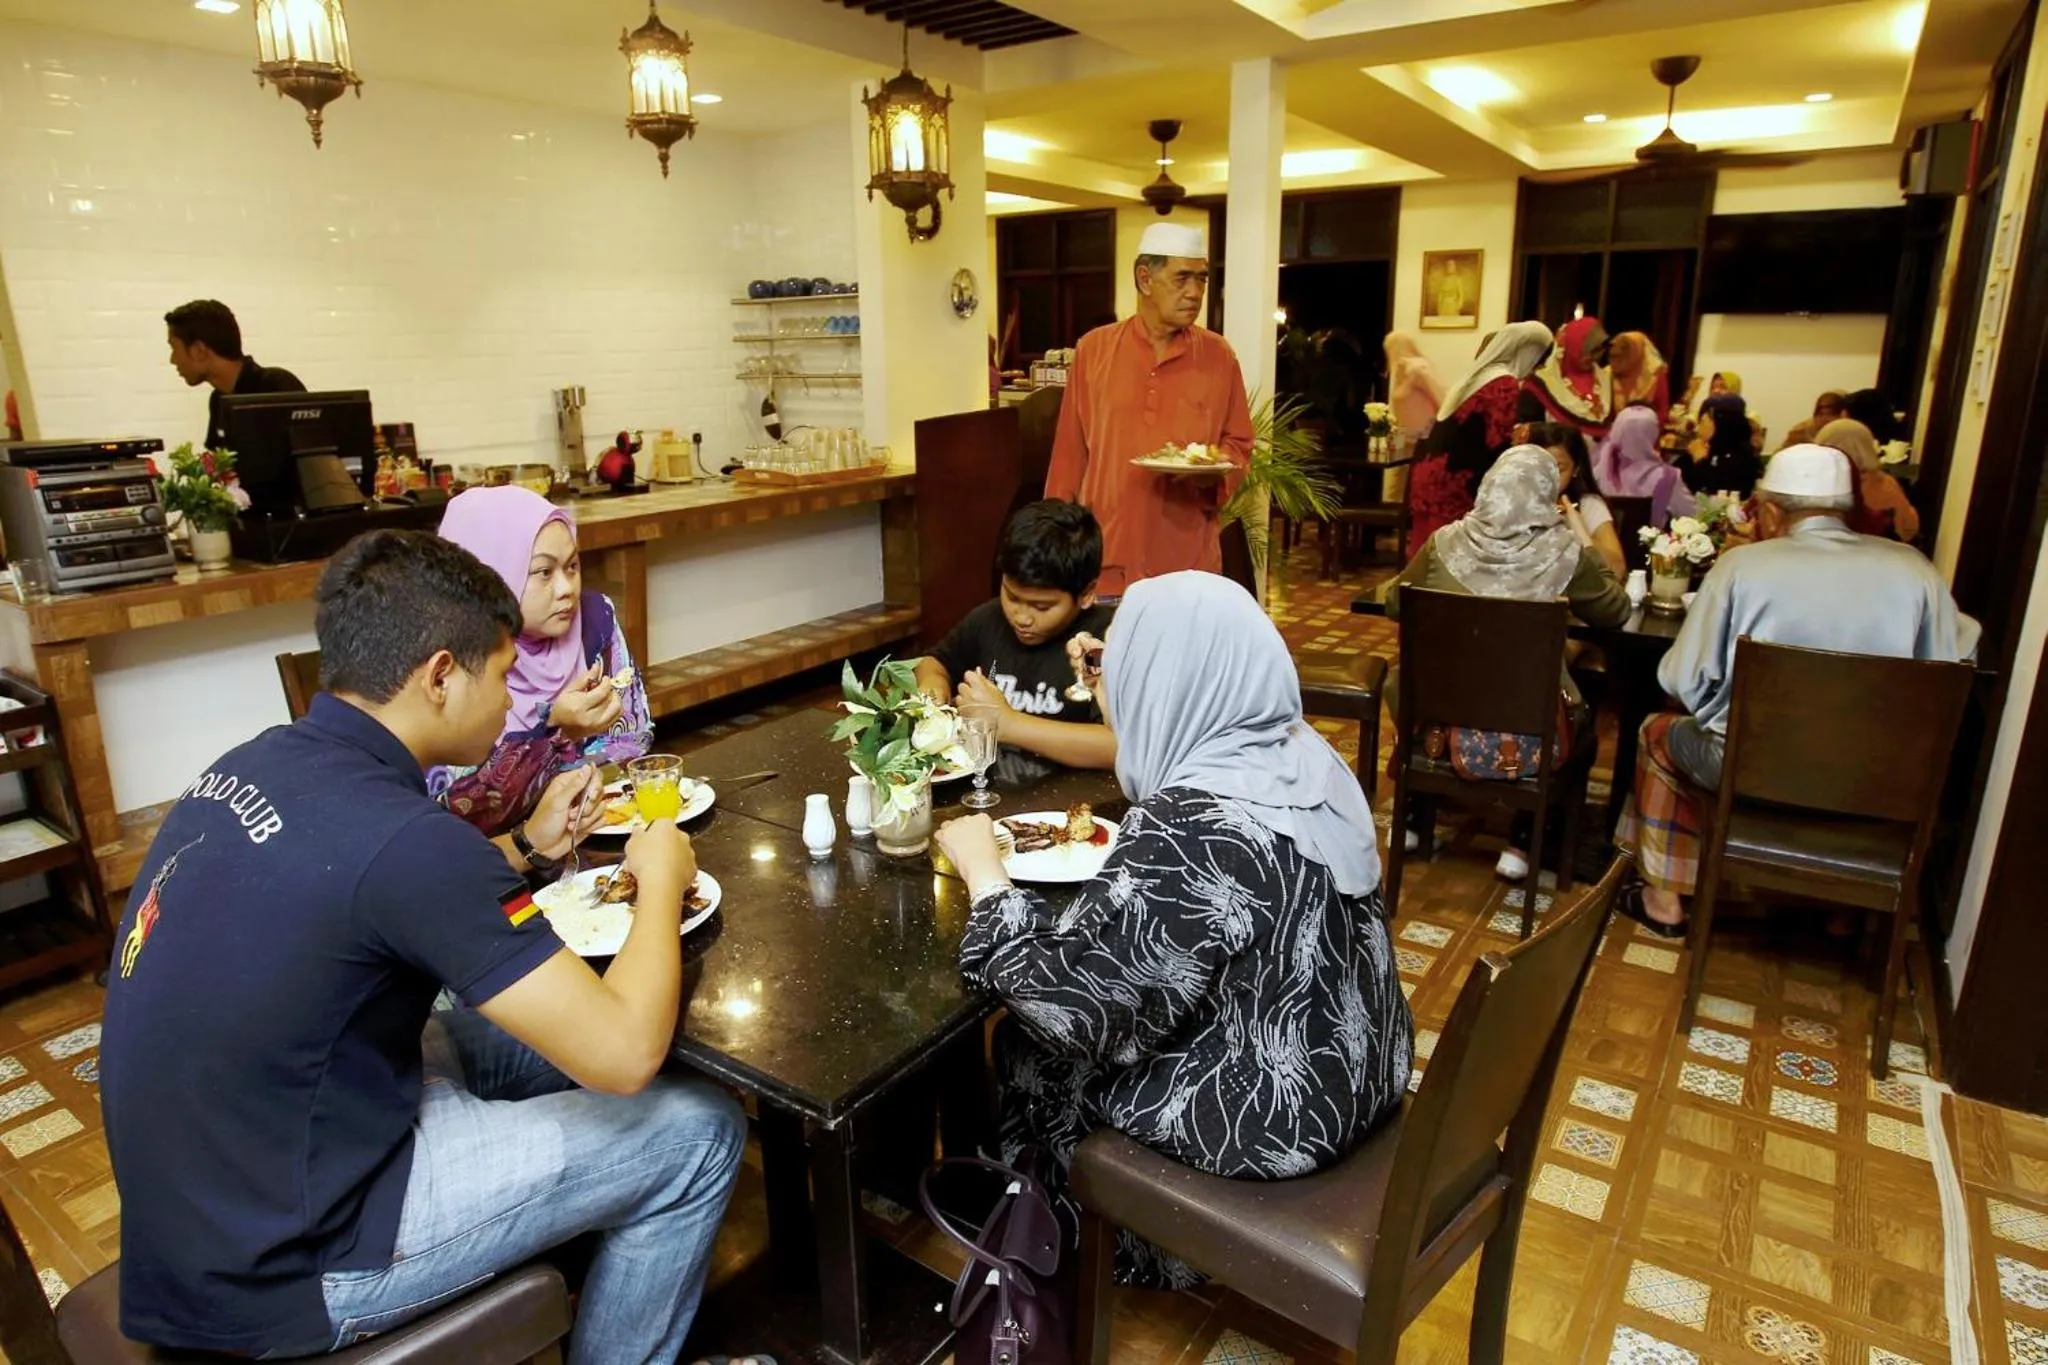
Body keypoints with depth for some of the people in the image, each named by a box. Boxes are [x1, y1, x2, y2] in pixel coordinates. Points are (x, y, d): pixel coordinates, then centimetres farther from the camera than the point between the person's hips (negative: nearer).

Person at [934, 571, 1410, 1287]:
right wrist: (1118, 698, 20)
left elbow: (1067, 1004, -24)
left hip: (1269, 1116, -8)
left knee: (1031, 1050, 13)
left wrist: (985, 872, -12)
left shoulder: (1191, 829, -31)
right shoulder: (1301, 753, -4)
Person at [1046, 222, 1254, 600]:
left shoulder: (1219, 356, 3)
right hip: (1104, 560, 0)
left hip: (1189, 564, 0)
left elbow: (1239, 446, 10)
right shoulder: (1094, 349, 3)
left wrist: (1214, 467, -13)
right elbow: (1070, 453, 6)